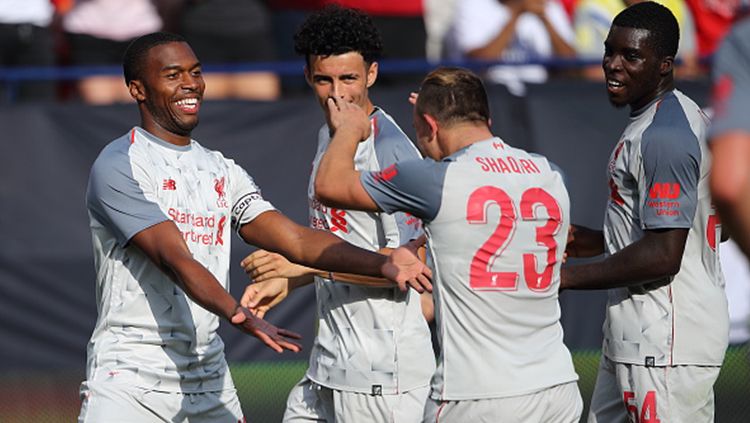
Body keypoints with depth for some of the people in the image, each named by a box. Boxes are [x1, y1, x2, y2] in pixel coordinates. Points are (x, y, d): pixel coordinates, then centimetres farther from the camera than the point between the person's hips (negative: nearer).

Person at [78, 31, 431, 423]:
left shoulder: (222, 171, 15)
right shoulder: (117, 167, -7)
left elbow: (295, 239, 4)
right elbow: (174, 257, -20)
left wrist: (383, 265, -11)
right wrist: (236, 313, -36)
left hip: (209, 381, 6)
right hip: (129, 380, -6)